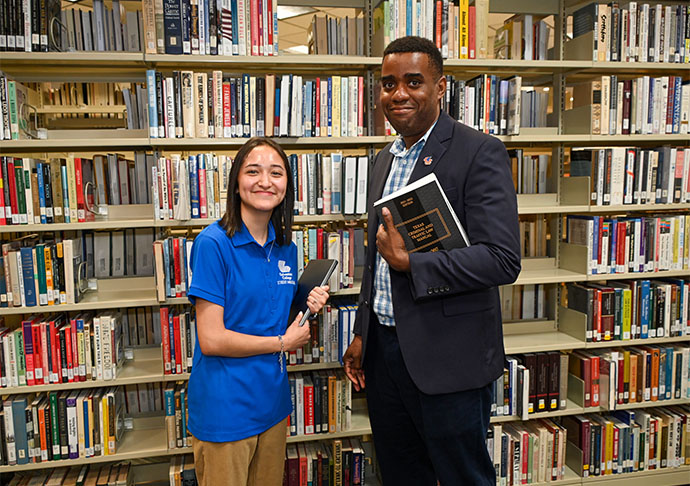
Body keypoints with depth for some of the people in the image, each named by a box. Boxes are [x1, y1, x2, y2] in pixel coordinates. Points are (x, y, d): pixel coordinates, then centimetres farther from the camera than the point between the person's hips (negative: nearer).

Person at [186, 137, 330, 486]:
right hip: (225, 408, -6)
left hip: (272, 401, 6)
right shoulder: (213, 243, -17)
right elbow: (211, 340, -20)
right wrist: (283, 342, -11)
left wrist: (308, 308, -5)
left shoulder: (286, 248, 3)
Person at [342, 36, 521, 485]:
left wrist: (410, 263, -21)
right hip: (384, 348, 7)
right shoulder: (385, 160, 11)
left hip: (447, 358, -7)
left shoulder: (480, 153, -12)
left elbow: (502, 259, -21)